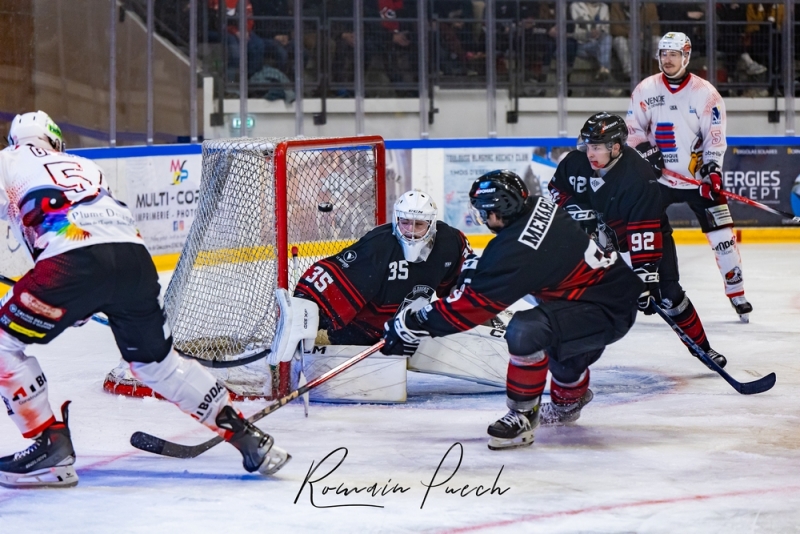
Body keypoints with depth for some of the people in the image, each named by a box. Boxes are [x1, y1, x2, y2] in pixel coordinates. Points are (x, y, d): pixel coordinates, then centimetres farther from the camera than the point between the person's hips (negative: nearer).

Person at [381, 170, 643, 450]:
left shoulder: (516, 250, -24)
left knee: (524, 332, -25)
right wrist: (478, 268, 23)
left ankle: (522, 418, -8)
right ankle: (569, 398, 58)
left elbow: (473, 303, -19)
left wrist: (416, 324, -14)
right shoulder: (538, 206, 0)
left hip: (608, 311, -10)